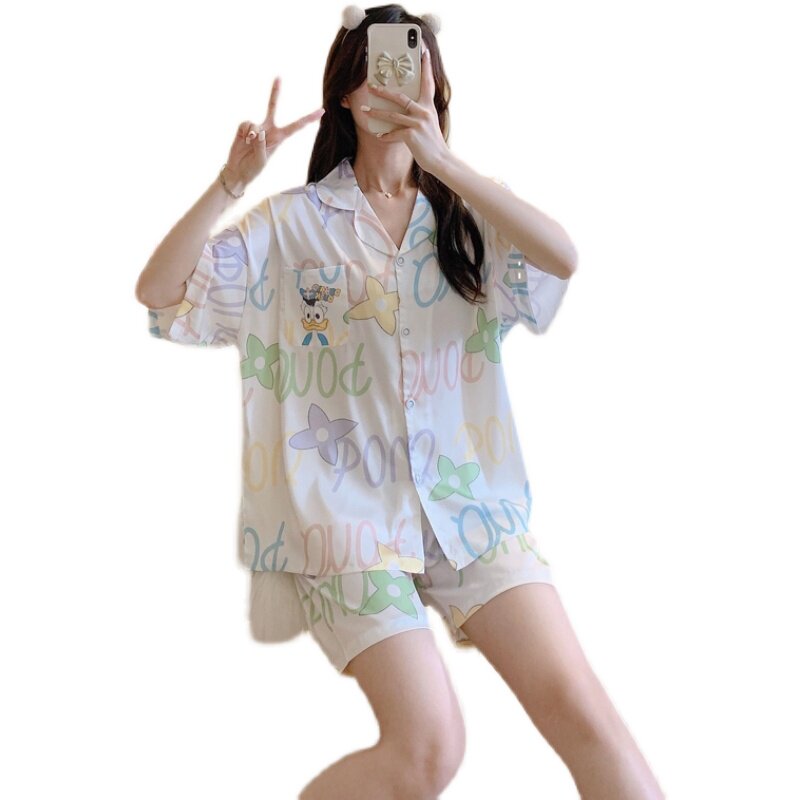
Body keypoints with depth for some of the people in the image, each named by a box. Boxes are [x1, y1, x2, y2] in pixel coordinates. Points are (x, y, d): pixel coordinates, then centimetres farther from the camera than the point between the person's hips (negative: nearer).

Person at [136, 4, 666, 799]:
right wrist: (232, 180, -13)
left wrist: (440, 159, -19)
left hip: (470, 499, 2)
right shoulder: (293, 220, 6)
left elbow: (564, 258, -12)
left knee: (580, 710, -11)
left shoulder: (468, 212, 9)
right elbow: (159, 293, -2)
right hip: (351, 509, -2)